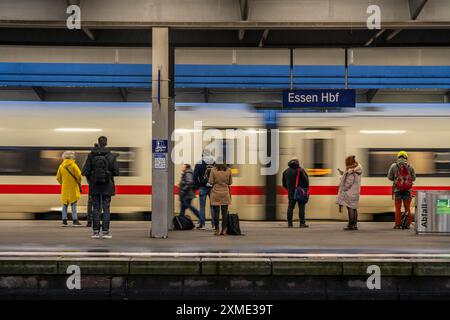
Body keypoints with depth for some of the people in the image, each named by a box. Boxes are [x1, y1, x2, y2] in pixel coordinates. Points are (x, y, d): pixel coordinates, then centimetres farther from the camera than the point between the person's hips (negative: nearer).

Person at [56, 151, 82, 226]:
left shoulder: (61, 166, 4)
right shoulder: (73, 165, -11)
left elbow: (58, 177, 8)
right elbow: (78, 175, -12)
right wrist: (79, 182, 7)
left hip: (64, 188, 4)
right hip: (73, 187, -4)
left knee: (65, 204, 11)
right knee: (73, 203, -2)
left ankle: (64, 220, 10)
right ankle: (75, 220, -5)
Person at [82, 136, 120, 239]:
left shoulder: (91, 156, -4)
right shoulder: (111, 156, -6)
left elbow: (85, 171, -5)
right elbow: (116, 172, -6)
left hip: (94, 187, 1)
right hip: (107, 186, -1)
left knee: (96, 208, 7)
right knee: (106, 208, 5)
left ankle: (96, 231, 6)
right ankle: (105, 231, 3)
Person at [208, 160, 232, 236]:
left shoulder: (213, 170, -8)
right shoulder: (228, 170, -2)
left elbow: (210, 182, -6)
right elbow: (230, 182, 6)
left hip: (216, 194, -2)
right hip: (225, 193, 2)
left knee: (216, 213, 2)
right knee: (224, 213, 5)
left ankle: (216, 230, 2)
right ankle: (223, 230, 5)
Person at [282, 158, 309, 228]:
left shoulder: (286, 171, 11)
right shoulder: (300, 170, -4)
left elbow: (284, 183, 16)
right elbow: (306, 180, -9)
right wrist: (306, 189, 4)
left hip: (291, 193, 4)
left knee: (290, 207, 6)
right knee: (301, 207, -2)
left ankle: (289, 223, 3)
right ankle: (302, 223, -5)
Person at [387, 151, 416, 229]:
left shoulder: (393, 166, 0)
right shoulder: (410, 166, 4)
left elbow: (389, 177, 5)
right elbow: (414, 178, 8)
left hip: (397, 189, -1)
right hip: (407, 189, 1)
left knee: (398, 208, 4)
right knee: (407, 207, 8)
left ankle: (398, 224, 3)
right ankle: (407, 224, 8)